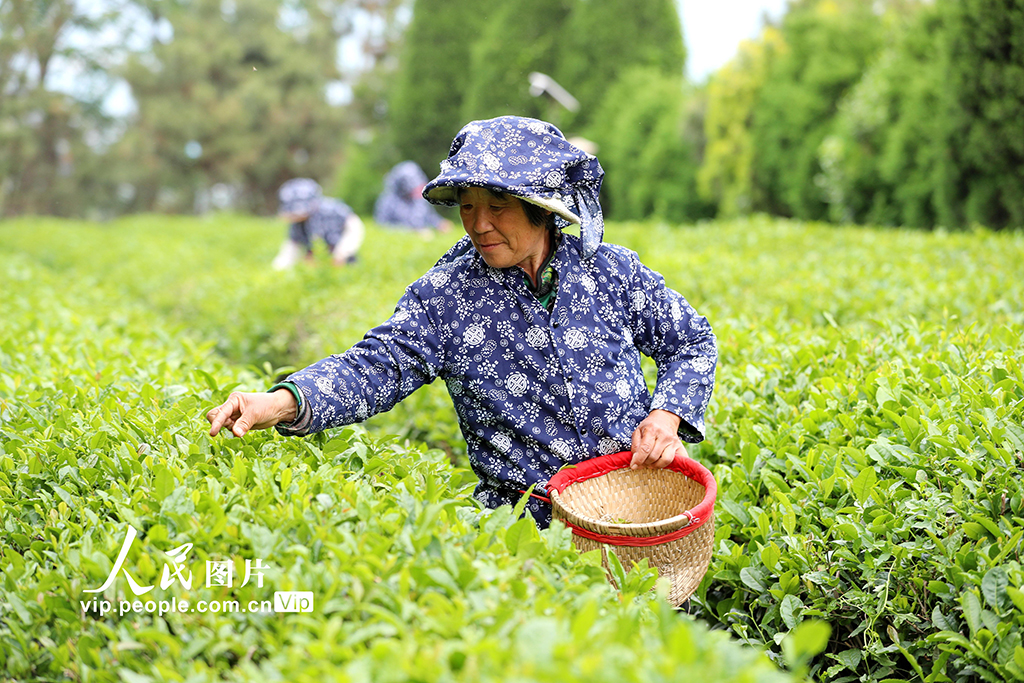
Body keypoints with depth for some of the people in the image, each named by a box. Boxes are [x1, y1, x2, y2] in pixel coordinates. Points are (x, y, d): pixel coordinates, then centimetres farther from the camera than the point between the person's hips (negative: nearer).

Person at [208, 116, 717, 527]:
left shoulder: (612, 271, 3)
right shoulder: (443, 295, -2)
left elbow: (691, 343, 15)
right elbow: (375, 366, -12)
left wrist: (667, 414, -4)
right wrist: (282, 402, -29)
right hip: (525, 515, -1)